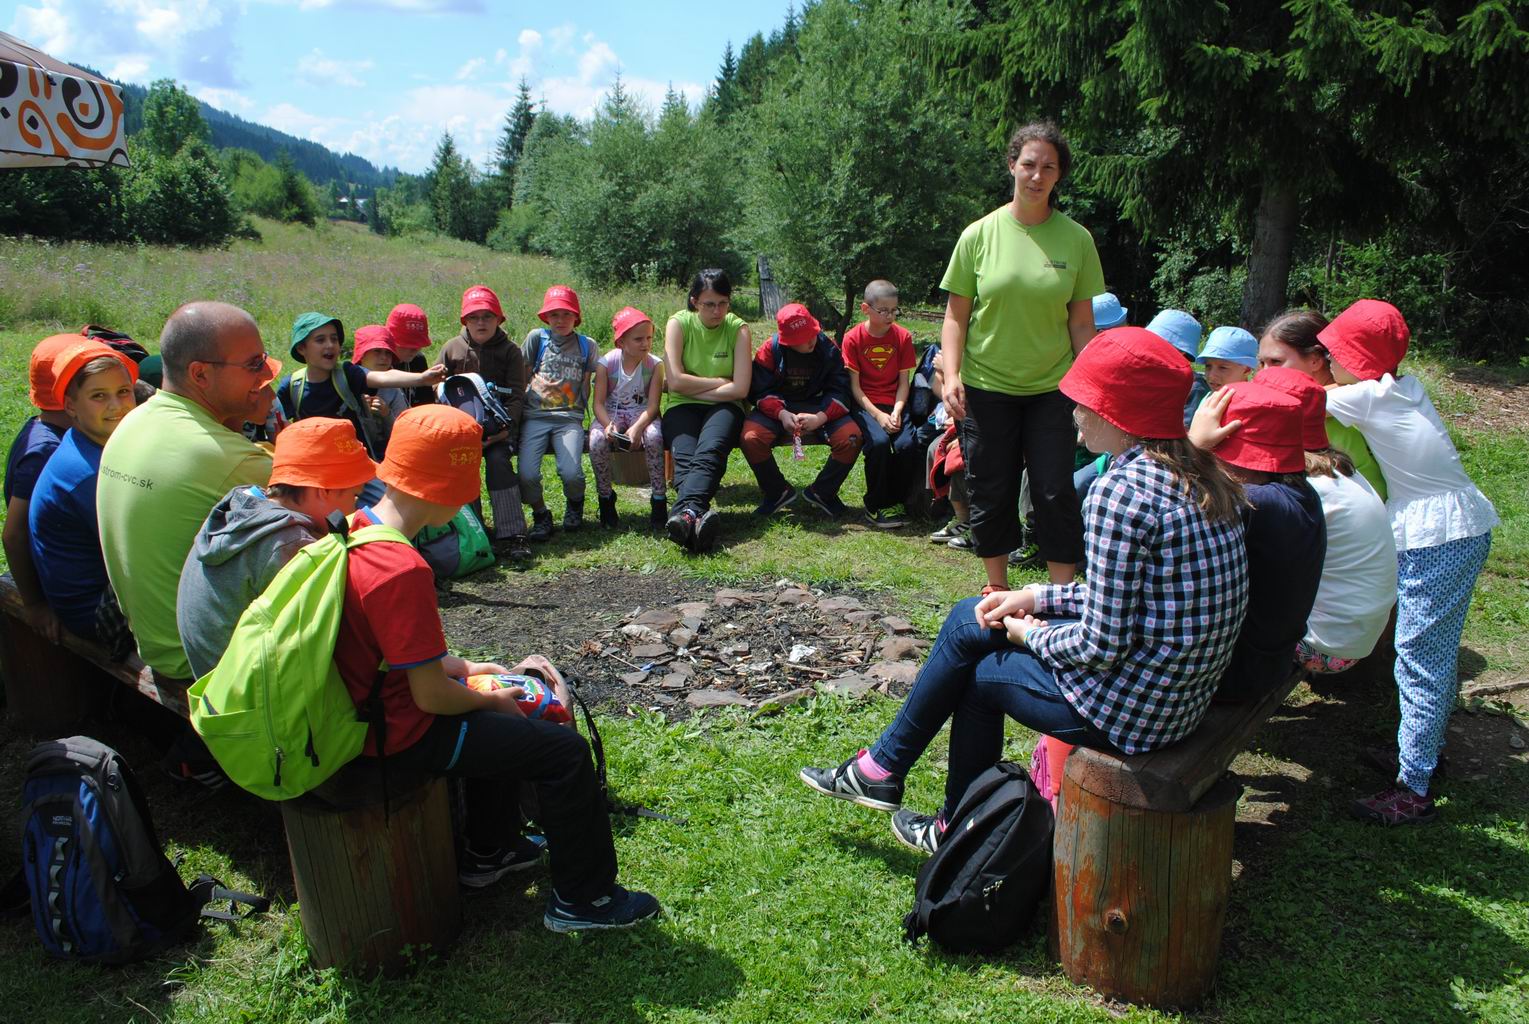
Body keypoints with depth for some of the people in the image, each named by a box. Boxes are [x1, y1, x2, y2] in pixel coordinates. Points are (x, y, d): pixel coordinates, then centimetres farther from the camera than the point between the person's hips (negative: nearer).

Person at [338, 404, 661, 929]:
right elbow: (431, 696, -26)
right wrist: (492, 701, -8)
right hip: (400, 733, -10)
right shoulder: (403, 570, -31)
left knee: (499, 722, 31)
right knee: (565, 750, -4)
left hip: (369, 704, 10)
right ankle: (581, 899, 12)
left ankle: (489, 852, 41)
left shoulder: (355, 528, 0)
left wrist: (470, 668, 8)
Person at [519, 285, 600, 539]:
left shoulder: (587, 345, 13)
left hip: (570, 418, 0)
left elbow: (586, 385, 15)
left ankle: (574, 504, 14)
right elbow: (522, 375, 14)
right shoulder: (537, 337, 10)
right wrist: (536, 382, -4)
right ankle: (540, 514, 9)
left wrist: (580, 408, 3)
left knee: (571, 473, -23)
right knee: (527, 475, -21)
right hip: (535, 416, 0)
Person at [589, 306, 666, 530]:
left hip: (642, 414, 0)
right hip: (611, 414, 0)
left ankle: (659, 500, -21)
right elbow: (599, 403, -10)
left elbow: (652, 405, -13)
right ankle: (606, 499, -10)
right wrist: (608, 425, -31)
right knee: (597, 440, -32)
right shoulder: (606, 363, -9)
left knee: (653, 436, -35)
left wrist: (637, 428, -32)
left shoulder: (654, 364, -9)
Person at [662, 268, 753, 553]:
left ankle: (685, 512, -60)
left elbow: (740, 389, -9)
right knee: (685, 456, -32)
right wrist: (721, 382, -6)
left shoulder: (738, 328, 0)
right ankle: (698, 514, -59)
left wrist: (696, 389, -6)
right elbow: (676, 381, -10)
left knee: (709, 452, -34)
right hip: (682, 408, 1)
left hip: (723, 407, -1)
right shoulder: (678, 323, -1)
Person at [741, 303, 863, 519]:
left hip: (819, 409, 1)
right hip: (778, 407, 0)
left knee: (851, 437, -28)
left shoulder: (829, 348, -5)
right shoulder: (770, 349, -7)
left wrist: (820, 418, -26)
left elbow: (840, 390, -8)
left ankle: (821, 493, -1)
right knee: (750, 438, -32)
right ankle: (778, 493, -4)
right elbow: (760, 391, -9)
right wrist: (781, 414, -28)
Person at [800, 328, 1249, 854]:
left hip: (1129, 706, -9)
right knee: (968, 620, 15)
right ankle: (883, 766, 28)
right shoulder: (1195, 472, 4)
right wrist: (1039, 597, 9)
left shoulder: (1120, 491, -25)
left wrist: (1031, 635, -5)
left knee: (977, 671, 15)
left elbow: (1103, 645, -24)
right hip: (1179, 690, 9)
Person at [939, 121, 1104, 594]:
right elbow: (956, 314, 0)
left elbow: (1082, 322, 3)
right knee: (990, 492, 8)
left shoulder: (1076, 238, 0)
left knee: (1055, 492, 2)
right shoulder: (980, 234, -2)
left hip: (1052, 387, 0)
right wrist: (951, 374, -12)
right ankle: (997, 588, 26)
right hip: (986, 386, 0)